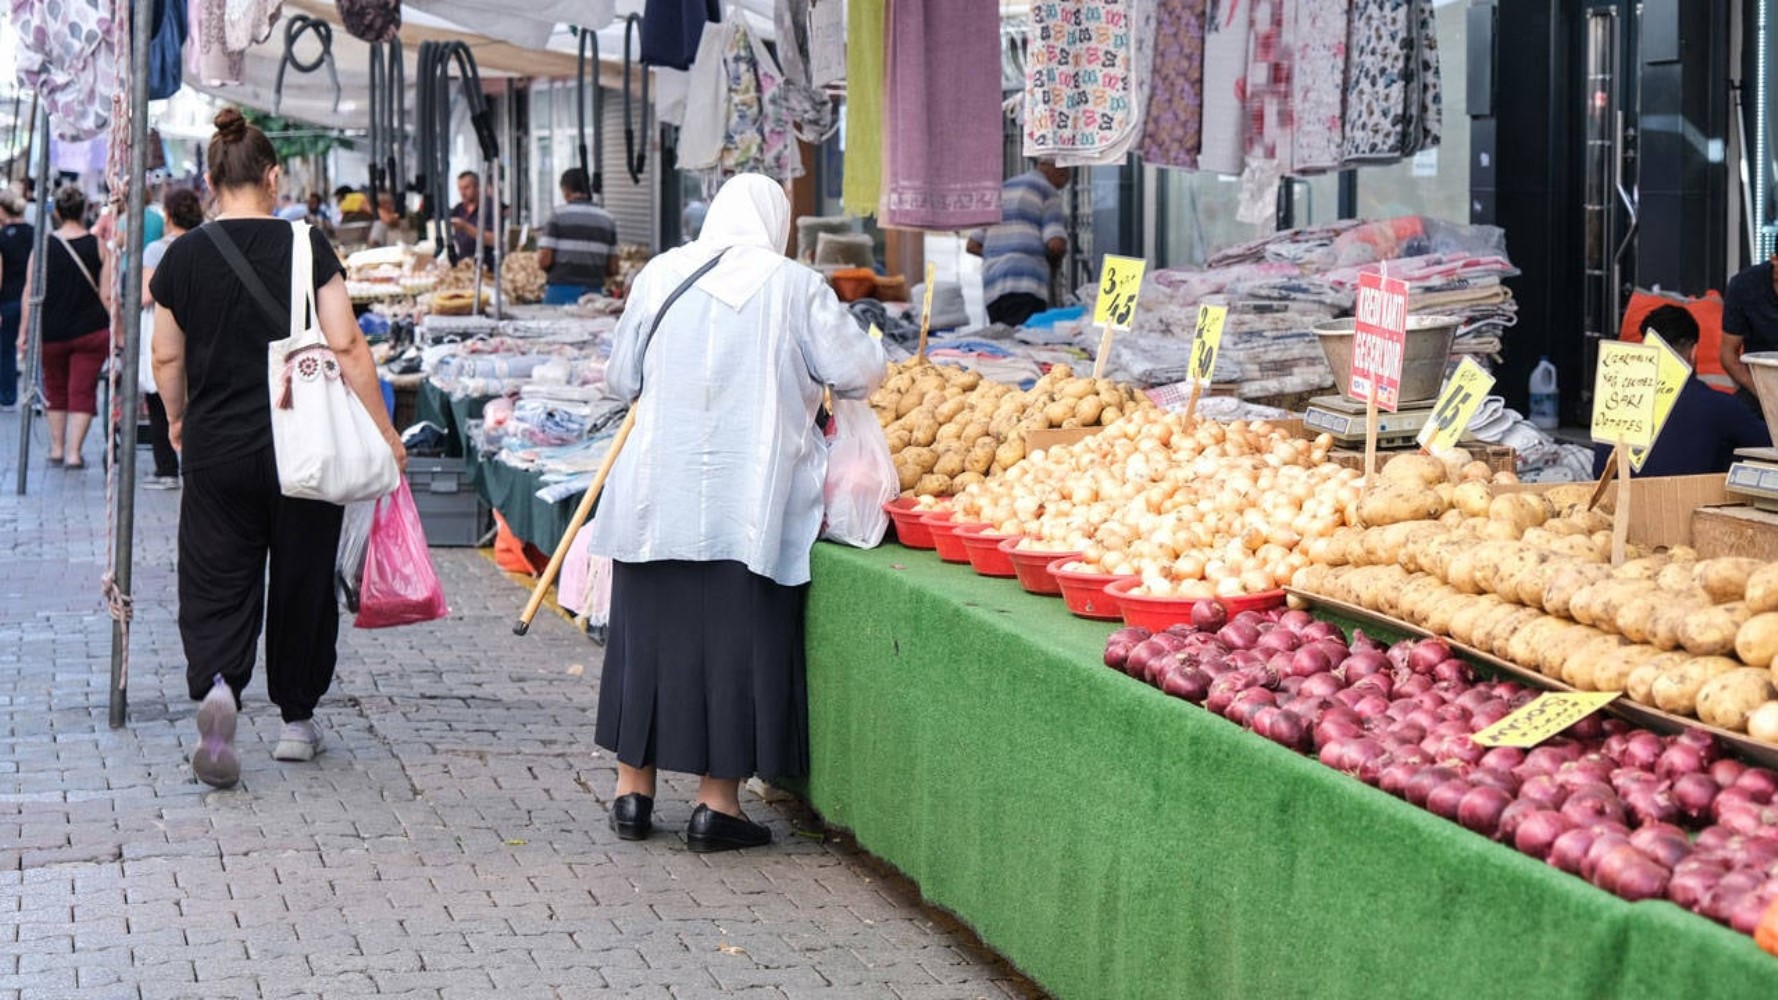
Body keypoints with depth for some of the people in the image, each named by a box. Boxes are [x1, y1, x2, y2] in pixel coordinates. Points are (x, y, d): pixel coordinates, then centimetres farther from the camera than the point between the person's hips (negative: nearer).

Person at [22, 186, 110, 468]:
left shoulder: (44, 246, -4)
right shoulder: (99, 246, -4)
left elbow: (30, 294, -4)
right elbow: (107, 295, -5)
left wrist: (24, 331, 1)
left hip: (51, 331, 1)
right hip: (91, 331, -1)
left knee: (55, 390, 17)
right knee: (83, 392, 2)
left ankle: (56, 449, 23)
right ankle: (73, 452, -5)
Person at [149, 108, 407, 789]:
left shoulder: (184, 256, -1)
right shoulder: (306, 248, -7)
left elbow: (166, 358, 6)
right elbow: (346, 348, -9)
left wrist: (178, 419, 24)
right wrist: (383, 432, 0)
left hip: (215, 450, 1)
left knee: (215, 584, 4)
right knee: (302, 580, 13)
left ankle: (215, 687, -24)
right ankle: (296, 718, 23)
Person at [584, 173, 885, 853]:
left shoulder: (660, 276, 3)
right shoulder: (793, 286, -5)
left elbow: (622, 378, 11)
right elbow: (860, 372, -2)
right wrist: (798, 381, 19)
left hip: (656, 499, 3)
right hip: (749, 506, -3)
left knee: (649, 635, 12)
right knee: (736, 640, 4)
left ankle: (634, 791, 19)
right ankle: (717, 802, 6)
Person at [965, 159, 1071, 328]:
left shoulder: (1000, 190, 24)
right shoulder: (1049, 192, 4)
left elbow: (972, 246, 22)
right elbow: (1056, 244, -9)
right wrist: (1054, 259, 12)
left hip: (991, 289, 7)